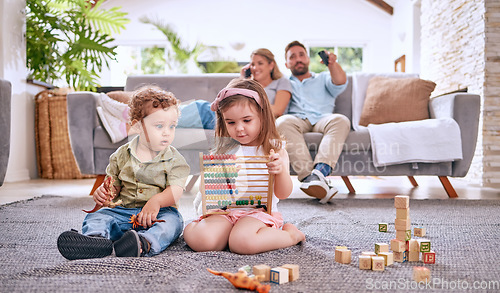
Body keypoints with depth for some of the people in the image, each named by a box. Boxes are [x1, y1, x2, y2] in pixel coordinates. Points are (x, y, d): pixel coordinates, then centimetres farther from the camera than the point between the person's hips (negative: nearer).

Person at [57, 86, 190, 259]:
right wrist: (102, 193, -12)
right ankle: (96, 239, -49)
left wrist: (157, 201, -32)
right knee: (96, 217, -17)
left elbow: (175, 191, -12)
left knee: (172, 221, -32)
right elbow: (113, 184, 12)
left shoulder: (174, 160, -1)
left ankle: (144, 244, -58)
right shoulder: (122, 155, 8)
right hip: (123, 211, 3)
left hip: (160, 212, -2)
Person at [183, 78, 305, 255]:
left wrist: (281, 171, -24)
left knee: (242, 243, -34)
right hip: (225, 210, 2)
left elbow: (283, 194, -4)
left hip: (258, 211, -2)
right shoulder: (224, 149, 10)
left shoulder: (275, 151, 1)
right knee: (198, 239, -27)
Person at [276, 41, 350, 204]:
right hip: (296, 119, 0)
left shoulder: (324, 79, 31)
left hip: (322, 119, 1)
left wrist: (332, 64, -14)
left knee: (341, 120, -33)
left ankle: (319, 172, -53)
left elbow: (340, 83, 7)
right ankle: (311, 179, -51)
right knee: (283, 122, -36)